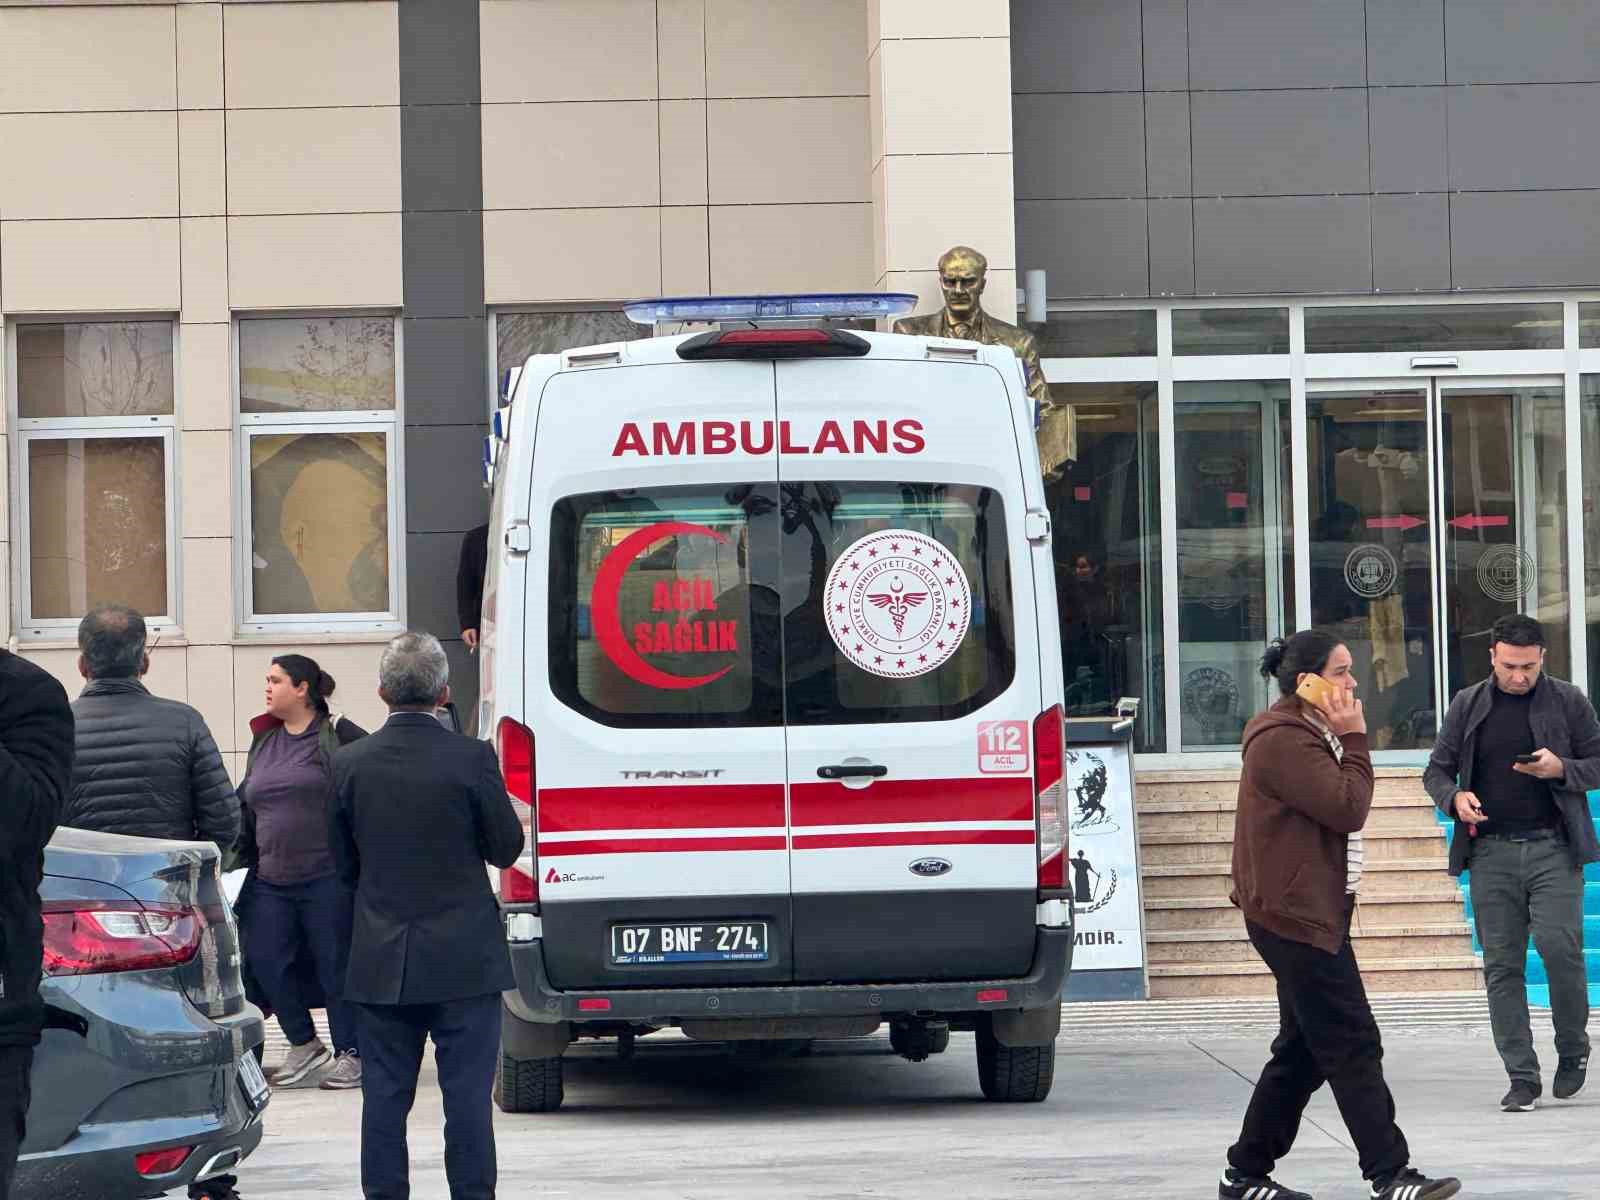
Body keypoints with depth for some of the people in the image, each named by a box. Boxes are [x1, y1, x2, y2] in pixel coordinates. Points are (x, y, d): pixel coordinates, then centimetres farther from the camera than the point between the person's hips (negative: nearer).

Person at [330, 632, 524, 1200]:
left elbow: (344, 862, 5)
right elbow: (506, 848, -3)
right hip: (463, 958, -2)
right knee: (467, 1092, 3)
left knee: (385, 1093, 8)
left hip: (381, 961, 3)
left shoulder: (349, 763, -3)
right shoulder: (471, 759, -12)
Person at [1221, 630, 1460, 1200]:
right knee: (1353, 1047, -11)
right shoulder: (1284, 741, -16)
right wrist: (1354, 740, -13)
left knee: (1304, 1051, 12)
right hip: (1295, 917, -11)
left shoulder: (1307, 735, 20)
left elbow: (1340, 809, 20)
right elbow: (1347, 809, -20)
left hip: (1313, 914, 11)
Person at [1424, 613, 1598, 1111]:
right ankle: (1522, 1078, 3)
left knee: (1560, 948, -14)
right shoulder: (1468, 706, 9)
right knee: (1502, 965, -1)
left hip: (1553, 849, -2)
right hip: (1491, 851, 2)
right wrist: (1455, 797, -8)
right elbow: (1436, 770, 14)